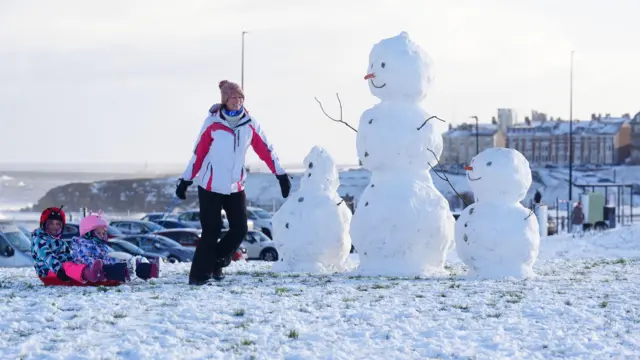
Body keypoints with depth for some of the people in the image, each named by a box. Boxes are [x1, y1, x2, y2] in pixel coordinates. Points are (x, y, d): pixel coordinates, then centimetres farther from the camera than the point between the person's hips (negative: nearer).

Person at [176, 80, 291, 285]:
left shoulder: (249, 124, -1)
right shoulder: (212, 123, -10)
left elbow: (265, 150, 4)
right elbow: (198, 153, -5)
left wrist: (281, 175, 3)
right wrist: (186, 180, -2)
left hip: (235, 187, 4)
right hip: (210, 186, -4)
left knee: (239, 230, -2)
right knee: (211, 231, -6)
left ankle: (216, 261, 21)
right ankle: (199, 274, 7)